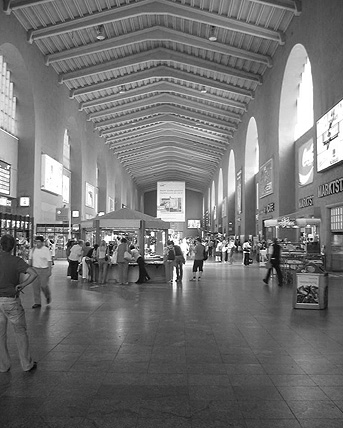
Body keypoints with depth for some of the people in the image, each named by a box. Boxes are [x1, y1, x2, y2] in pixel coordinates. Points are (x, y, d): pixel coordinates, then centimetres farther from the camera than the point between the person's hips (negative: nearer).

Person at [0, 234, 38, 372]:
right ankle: (27, 364, 17)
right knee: (20, 332, 10)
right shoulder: (16, 261, -12)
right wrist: (22, 284, -10)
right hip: (11, 301, -3)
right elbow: (33, 274, -24)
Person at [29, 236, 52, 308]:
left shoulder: (46, 250, -9)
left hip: (44, 270, -4)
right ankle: (37, 302, 12)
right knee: (35, 286, 2)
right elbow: (30, 259, 15)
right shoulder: (33, 250, 5)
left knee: (44, 285, -5)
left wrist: (49, 271, -14)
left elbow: (49, 261, -10)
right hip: (35, 269, 4)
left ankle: (48, 296, 27)